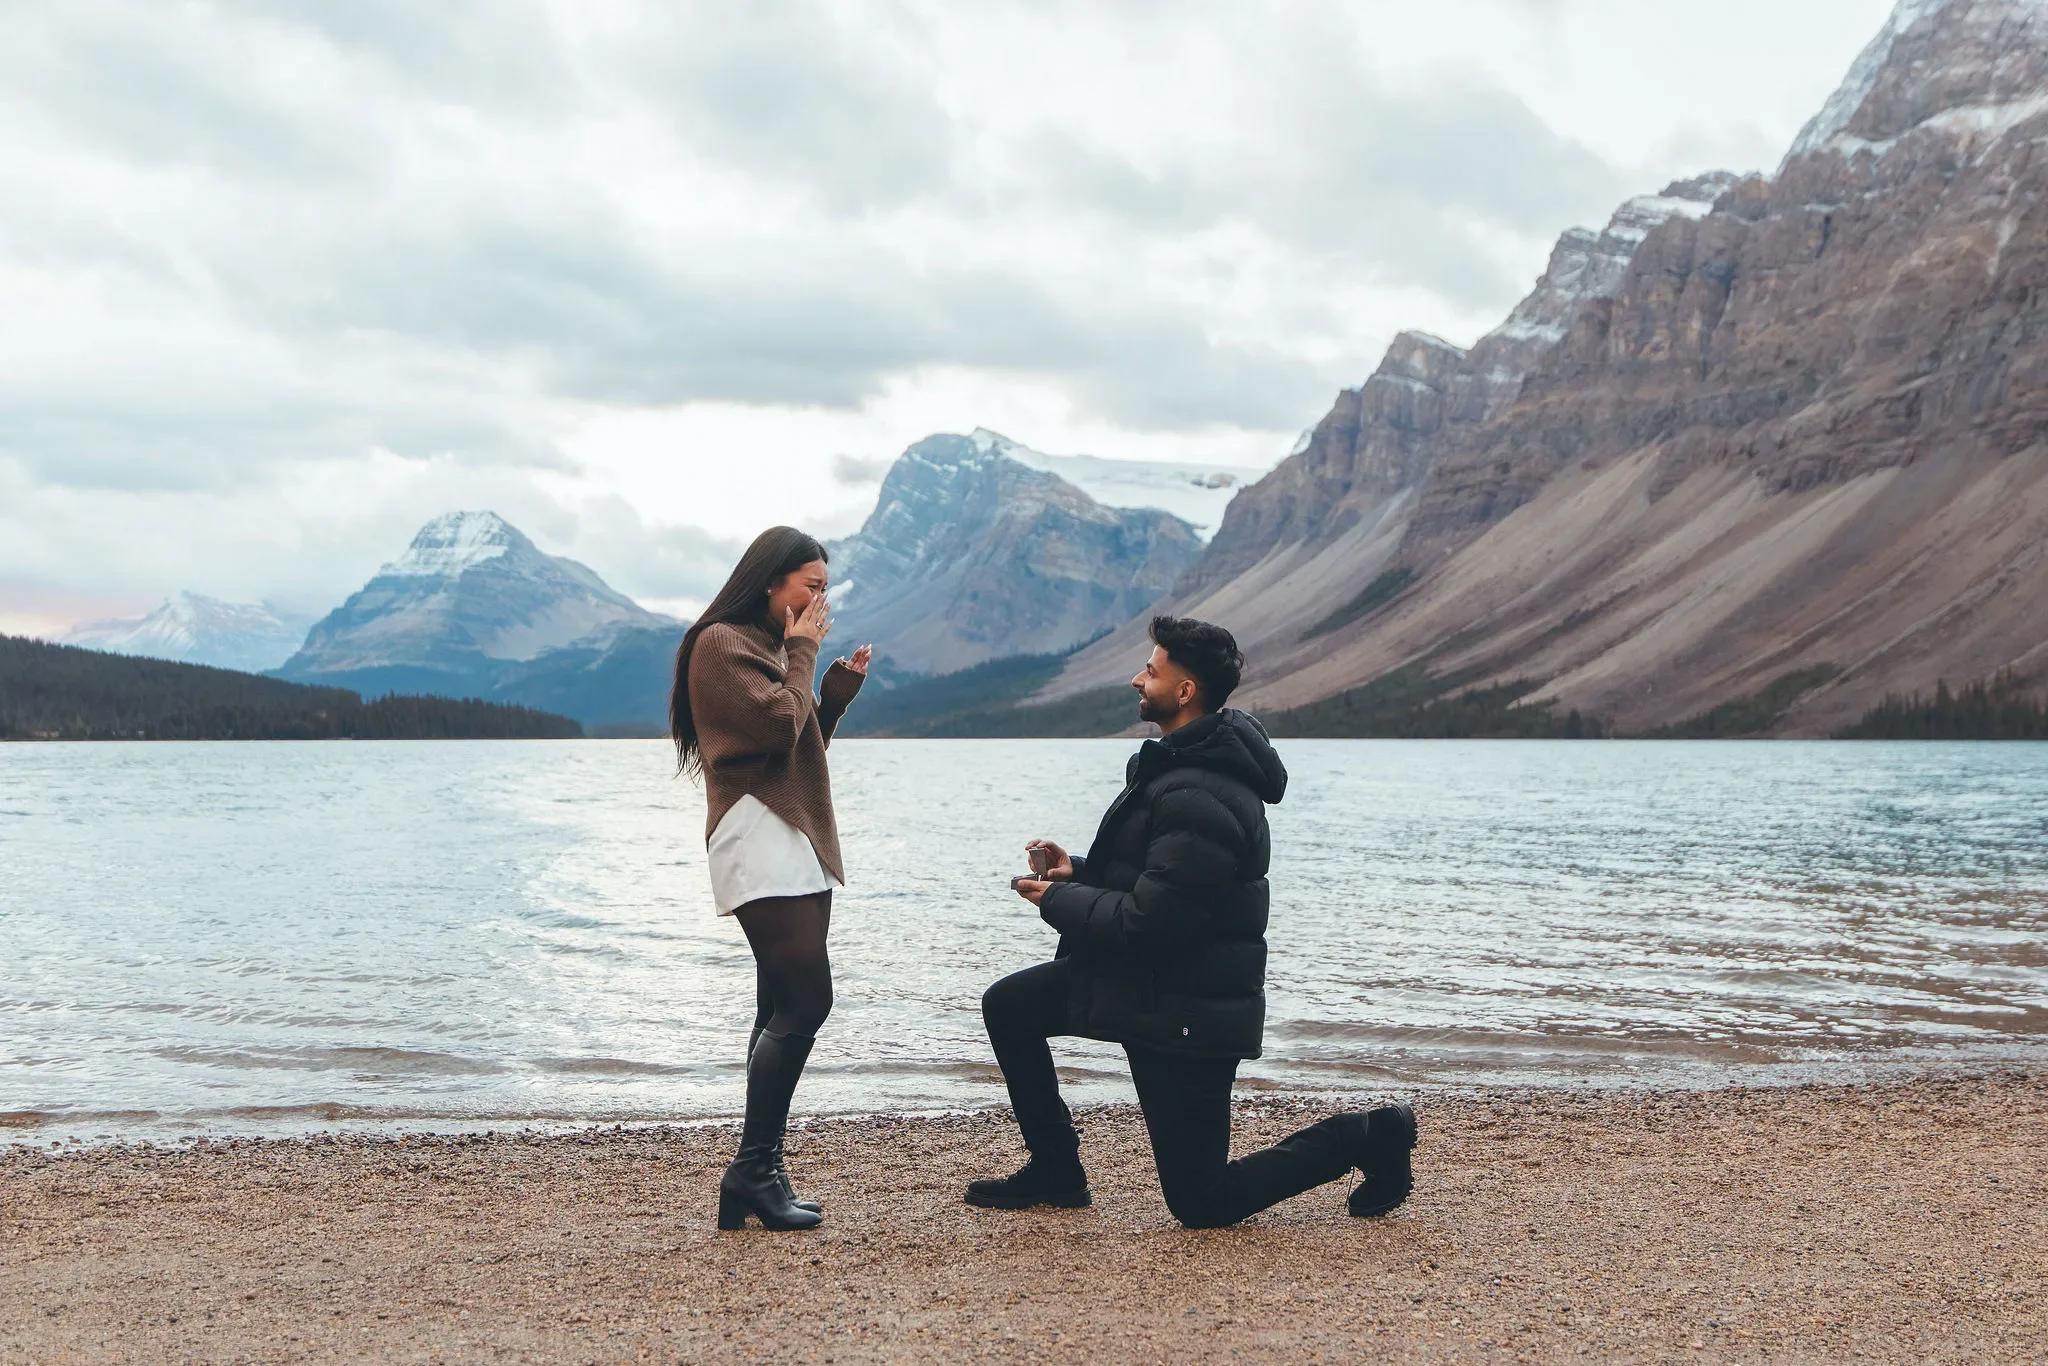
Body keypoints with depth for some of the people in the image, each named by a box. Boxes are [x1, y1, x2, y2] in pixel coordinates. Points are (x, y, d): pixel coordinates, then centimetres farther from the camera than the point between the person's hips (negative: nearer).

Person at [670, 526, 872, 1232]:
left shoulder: (767, 645, 24)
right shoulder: (722, 644, -6)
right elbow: (778, 725, -16)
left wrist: (839, 687, 12)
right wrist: (801, 654, -3)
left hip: (798, 844, 10)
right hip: (759, 838, -10)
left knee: (783, 1012, 5)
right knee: (805, 1001, -18)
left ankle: (759, 1178, 5)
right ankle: (753, 1169, -16)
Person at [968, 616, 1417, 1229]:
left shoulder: (1197, 799, -28)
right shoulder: (1180, 764, 8)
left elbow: (1145, 921, -27)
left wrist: (1058, 900, -12)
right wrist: (1079, 873, 4)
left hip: (1187, 1011, -10)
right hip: (1142, 980, 10)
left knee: (1201, 1203, -2)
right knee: (1007, 1006, 11)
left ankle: (1367, 1137, 9)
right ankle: (1055, 1171, 21)